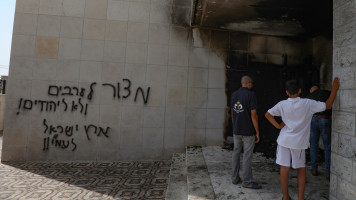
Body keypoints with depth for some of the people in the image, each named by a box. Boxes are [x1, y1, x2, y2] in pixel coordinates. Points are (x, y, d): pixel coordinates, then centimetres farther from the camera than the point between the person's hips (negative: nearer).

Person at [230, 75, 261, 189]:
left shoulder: (234, 95, 5)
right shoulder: (251, 95, -14)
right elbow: (253, 115, -16)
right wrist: (257, 133, -8)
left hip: (236, 130, 6)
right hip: (248, 131, -6)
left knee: (236, 153, 13)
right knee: (247, 156, 2)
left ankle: (235, 178, 21)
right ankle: (247, 181, 12)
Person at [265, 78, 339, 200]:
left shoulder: (282, 104, -5)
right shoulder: (307, 104, -10)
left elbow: (268, 114, -3)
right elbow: (327, 106, -1)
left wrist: (278, 126, 2)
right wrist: (334, 89, 4)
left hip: (284, 140, 1)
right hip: (299, 142, -1)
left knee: (284, 167, 8)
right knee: (301, 169, 16)